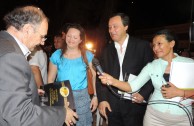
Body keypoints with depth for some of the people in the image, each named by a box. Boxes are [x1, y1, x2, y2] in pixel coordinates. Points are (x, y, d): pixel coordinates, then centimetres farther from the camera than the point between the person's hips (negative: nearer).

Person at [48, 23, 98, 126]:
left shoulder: (87, 55, 0)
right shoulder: (57, 55, 0)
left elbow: (95, 76, 3)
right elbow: (50, 80, 4)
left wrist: (95, 96, -1)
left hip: (81, 98, 0)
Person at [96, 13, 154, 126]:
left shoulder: (142, 46, -2)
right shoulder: (107, 51, 7)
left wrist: (143, 94, -11)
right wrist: (102, 99, -2)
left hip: (134, 103, -2)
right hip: (112, 105, 3)